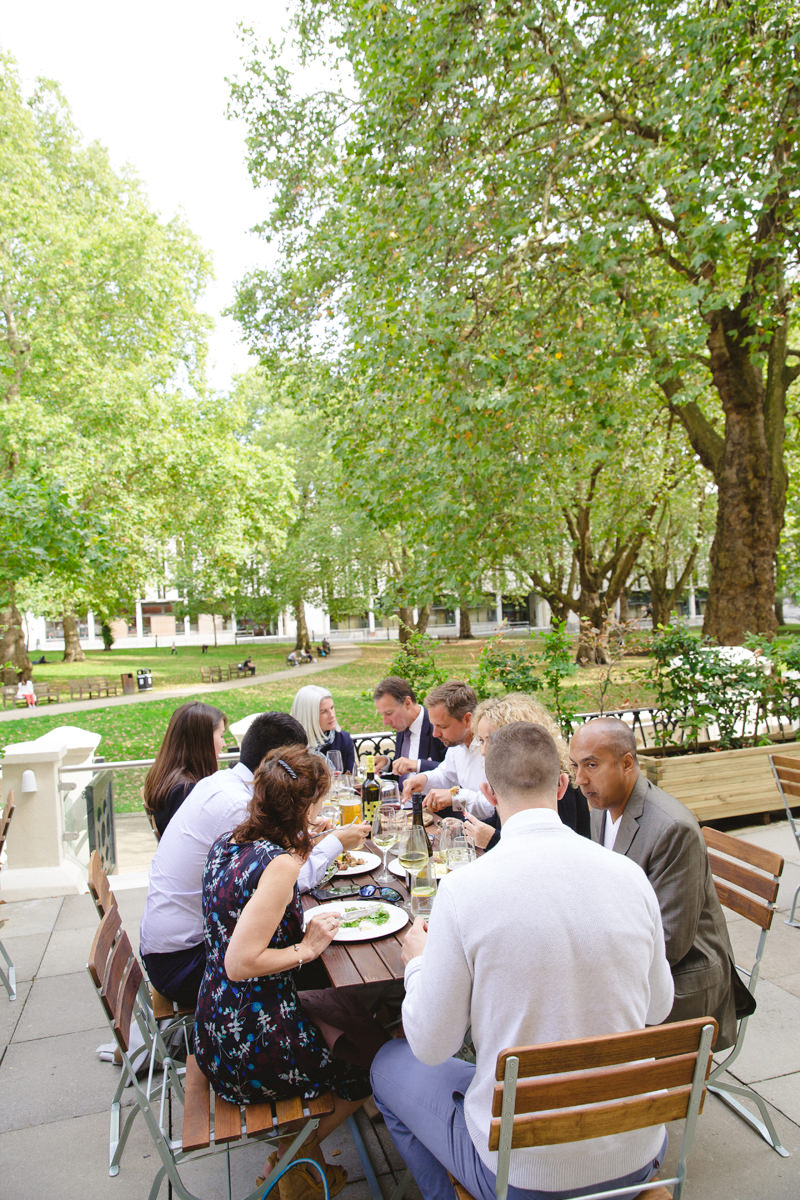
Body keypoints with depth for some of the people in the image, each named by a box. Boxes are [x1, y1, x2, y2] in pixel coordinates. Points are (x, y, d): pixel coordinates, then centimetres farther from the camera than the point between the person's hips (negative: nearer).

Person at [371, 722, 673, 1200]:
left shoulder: (464, 888, -22)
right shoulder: (630, 876, -11)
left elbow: (431, 1046, -11)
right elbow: (659, 1007, 6)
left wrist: (418, 960, 7)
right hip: (637, 1158, 4)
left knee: (388, 1065, 20)